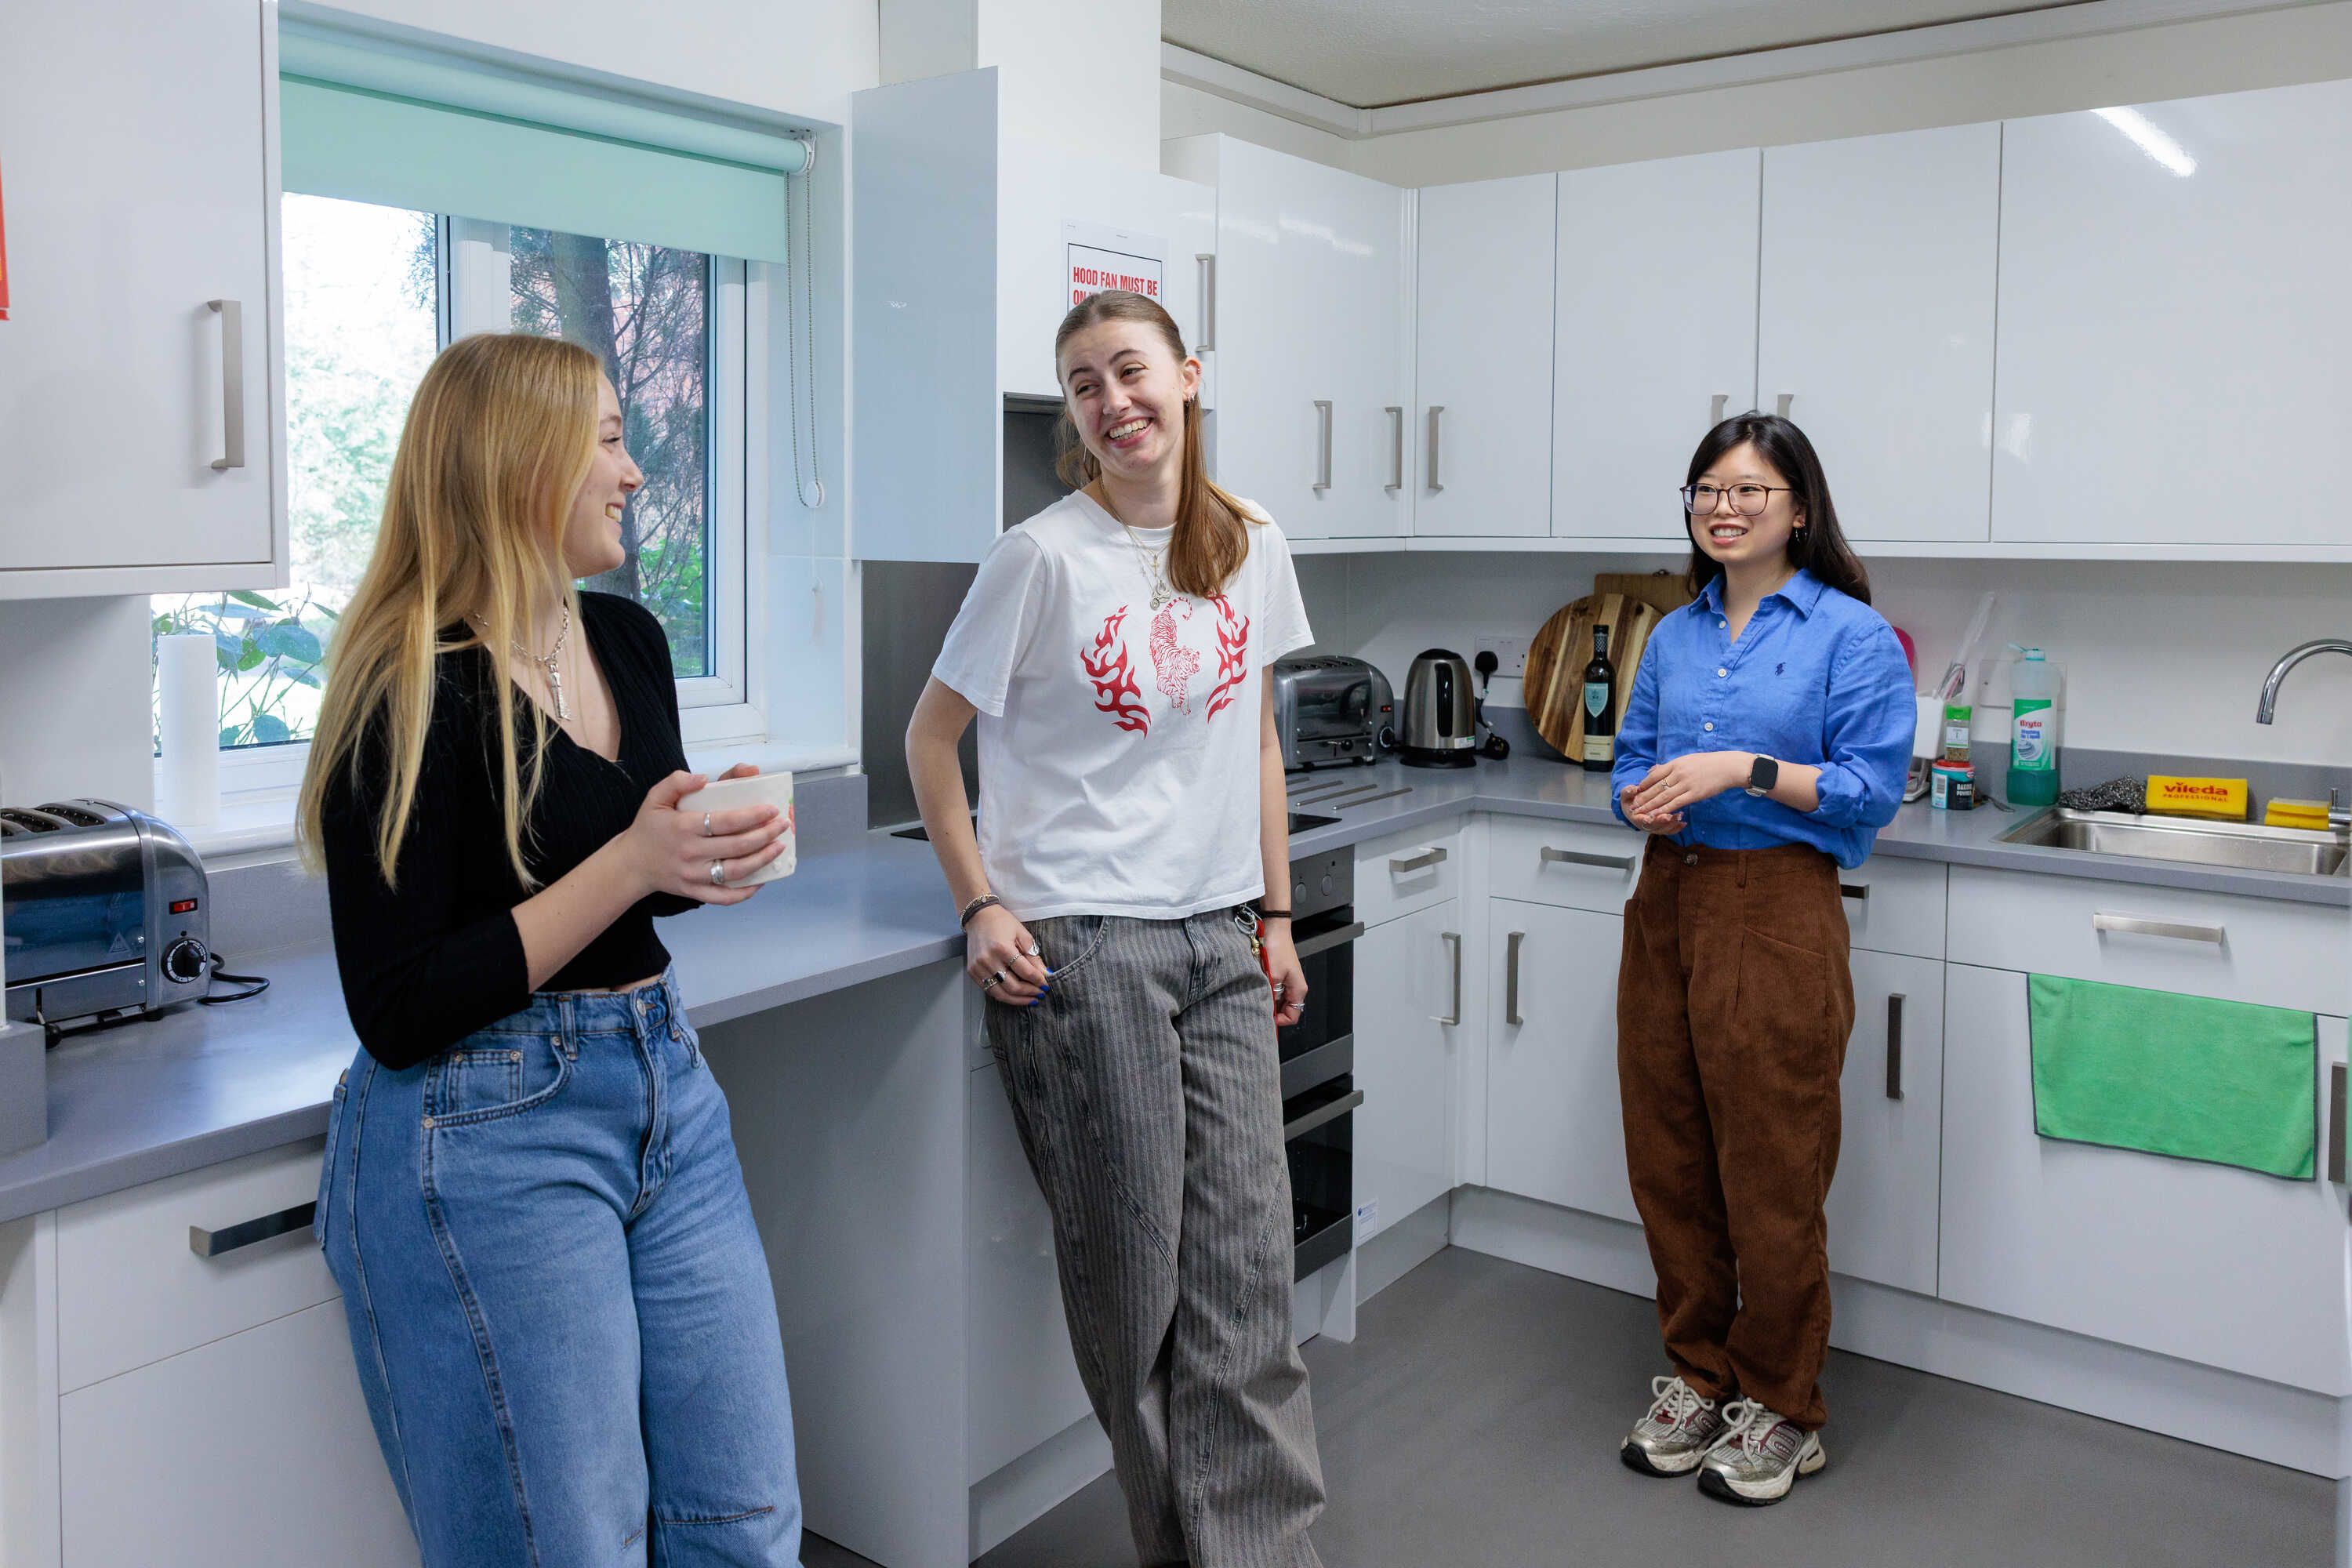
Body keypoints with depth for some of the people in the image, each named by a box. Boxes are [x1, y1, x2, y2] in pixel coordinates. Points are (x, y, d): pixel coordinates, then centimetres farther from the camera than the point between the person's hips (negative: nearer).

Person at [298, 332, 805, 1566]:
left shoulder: (627, 641, 5)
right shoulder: (412, 700, -16)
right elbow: (398, 1016, -18)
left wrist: (712, 857, -3)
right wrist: (629, 865, -22)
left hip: (666, 1091, 7)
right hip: (486, 1134, -7)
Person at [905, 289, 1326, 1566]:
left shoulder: (1250, 548, 7)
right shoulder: (1045, 557, -7)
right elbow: (930, 739, 0)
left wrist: (1276, 916, 12)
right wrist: (982, 908, -8)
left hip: (1217, 942, 4)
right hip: (1078, 949, -4)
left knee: (1246, 1266, 4)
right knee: (1132, 1270, 5)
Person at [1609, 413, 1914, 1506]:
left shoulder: (1851, 634, -4)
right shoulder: (1673, 636, 13)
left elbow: (1873, 790, -9)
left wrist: (1745, 769, -19)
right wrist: (1642, 798, -4)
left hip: (1777, 915, -6)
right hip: (1667, 904, 6)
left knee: (1771, 1175, 2)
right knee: (1667, 1160, 11)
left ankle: (1782, 1411, 20)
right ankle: (1699, 1376, 30)